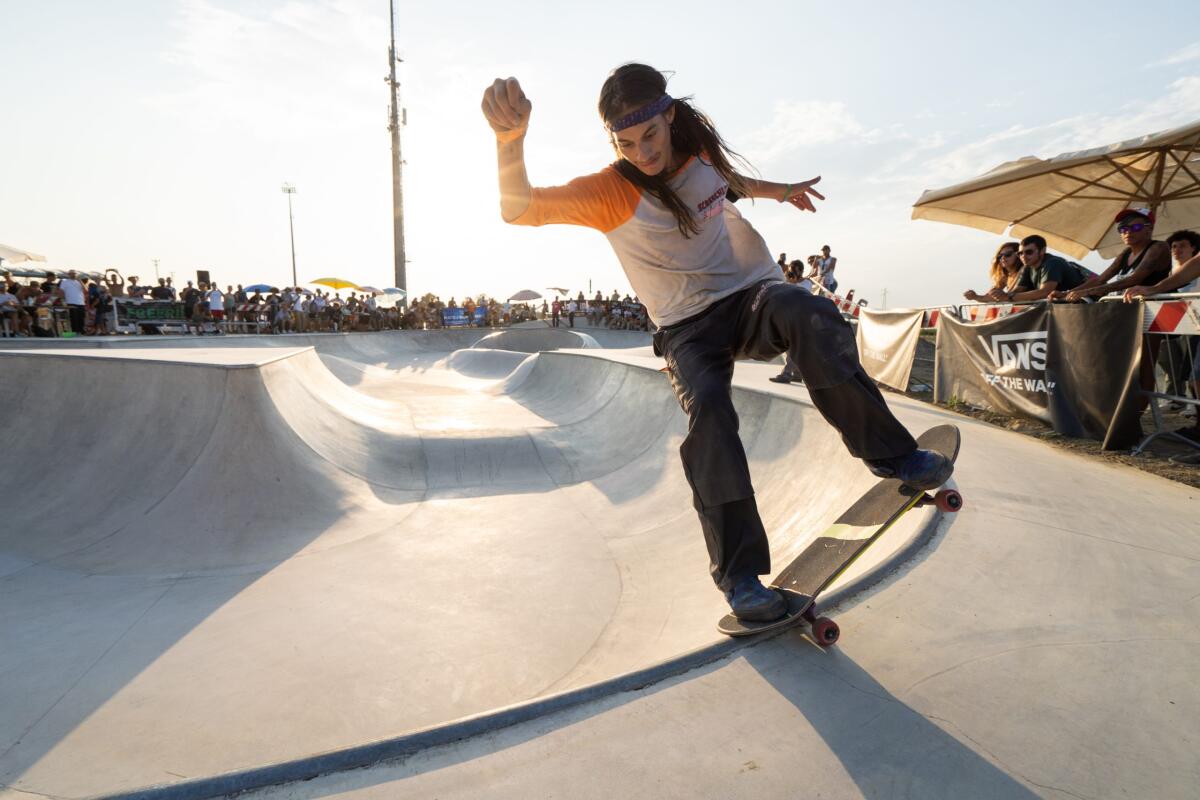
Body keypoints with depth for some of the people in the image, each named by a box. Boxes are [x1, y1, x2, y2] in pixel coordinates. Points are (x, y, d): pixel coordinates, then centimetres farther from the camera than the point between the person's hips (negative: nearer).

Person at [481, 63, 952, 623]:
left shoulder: (698, 146, 4)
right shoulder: (609, 192, -11)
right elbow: (519, 209, -26)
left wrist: (778, 191, 38)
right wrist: (509, 139, -44)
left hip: (751, 294, 3)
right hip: (688, 329, -3)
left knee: (812, 318, -32)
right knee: (708, 412, -31)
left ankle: (889, 452, -24)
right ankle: (739, 574, -23)